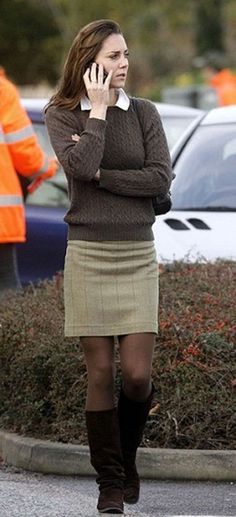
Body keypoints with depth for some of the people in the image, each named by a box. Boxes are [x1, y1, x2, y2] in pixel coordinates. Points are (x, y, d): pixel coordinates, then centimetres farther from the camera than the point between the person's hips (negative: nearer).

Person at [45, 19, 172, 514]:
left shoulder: (144, 112, 5)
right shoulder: (62, 114, 1)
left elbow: (161, 179, -6)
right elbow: (80, 165, -17)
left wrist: (100, 174, -11)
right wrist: (98, 109, -12)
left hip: (138, 255, 1)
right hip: (88, 254, -1)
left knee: (137, 374, -6)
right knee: (100, 371, 0)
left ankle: (126, 456, 22)